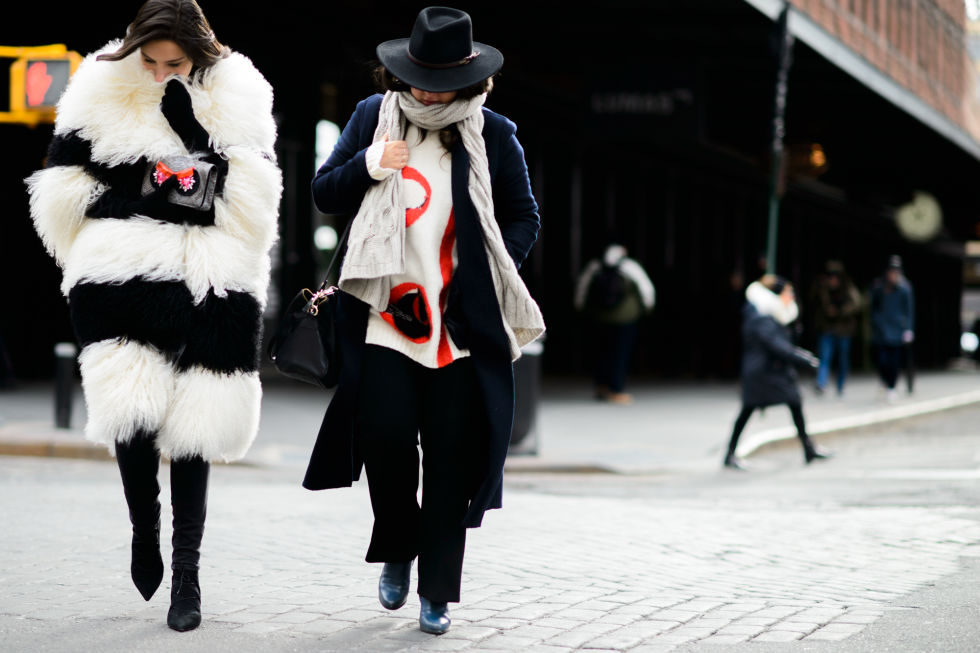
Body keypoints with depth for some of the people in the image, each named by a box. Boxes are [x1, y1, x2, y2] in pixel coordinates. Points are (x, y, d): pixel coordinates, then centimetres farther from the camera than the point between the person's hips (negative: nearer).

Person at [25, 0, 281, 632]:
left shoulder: (236, 99, 5)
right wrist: (131, 203, -3)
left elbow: (253, 200, -4)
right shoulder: (102, 94, 5)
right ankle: (145, 531, 12)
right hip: (123, 283, 0)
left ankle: (186, 569, 12)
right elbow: (61, 189, 8)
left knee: (193, 423, 1)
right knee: (131, 411, -15)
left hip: (208, 291, 0)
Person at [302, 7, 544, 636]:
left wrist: (489, 275, -5)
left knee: (451, 454, 1)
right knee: (385, 435, -7)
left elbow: (524, 217, 10)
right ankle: (397, 552, 21)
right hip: (385, 315, 1)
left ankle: (438, 591, 12)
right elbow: (324, 193, 10)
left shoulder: (493, 135, 3)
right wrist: (368, 165, -10)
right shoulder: (373, 117, 6)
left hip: (463, 323, 0)